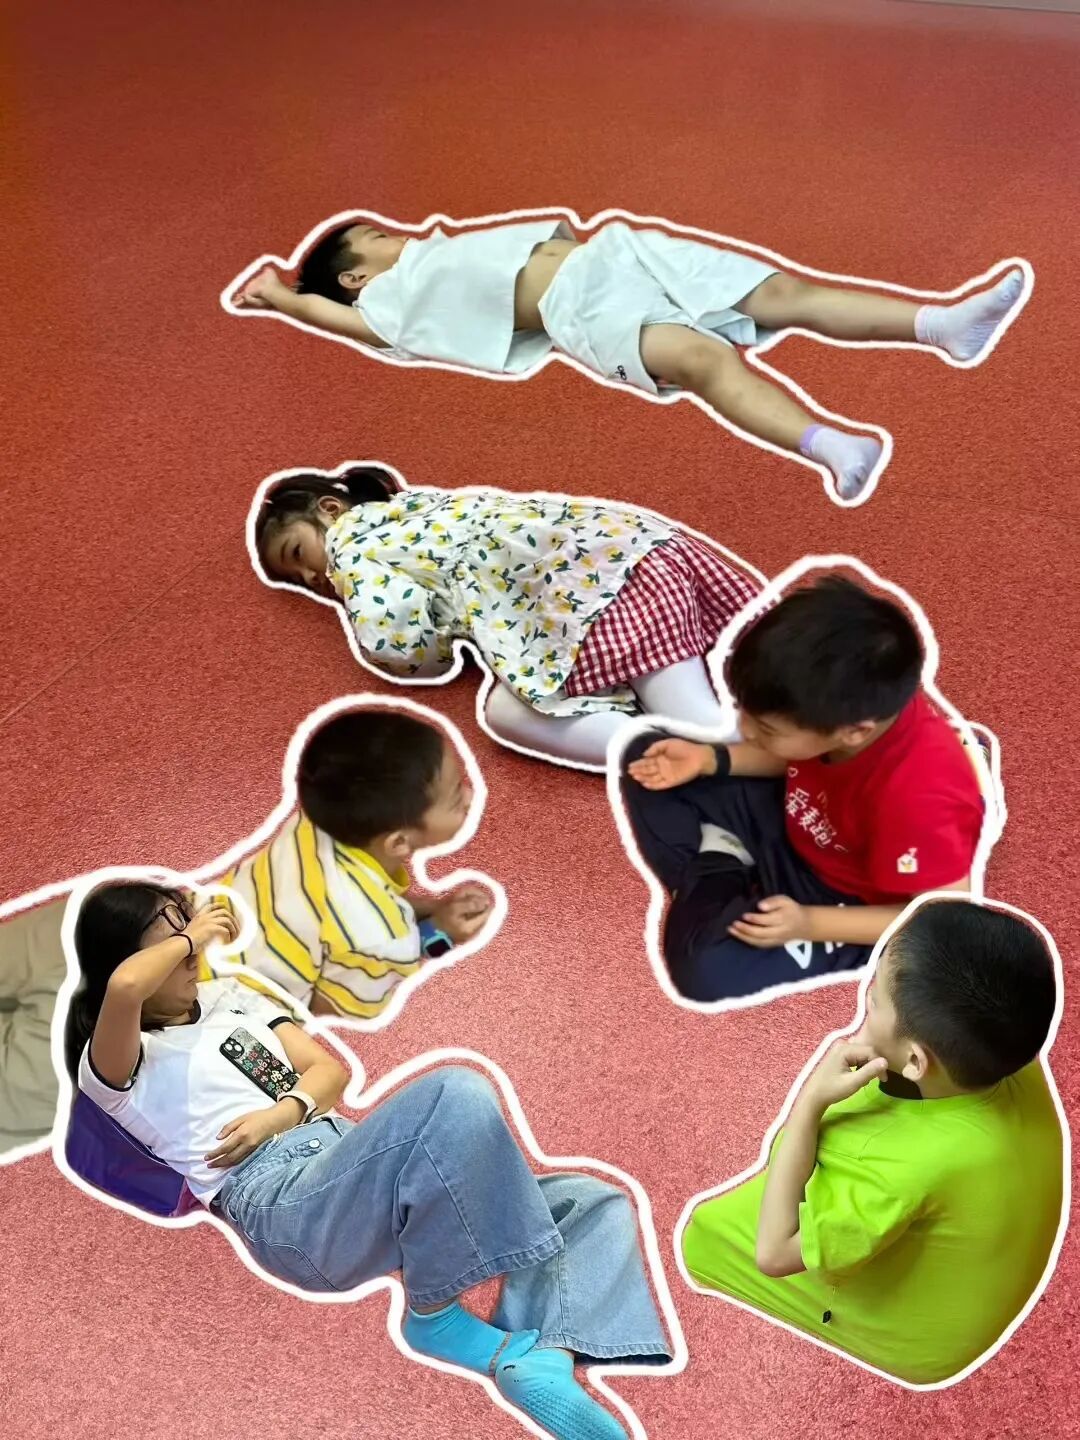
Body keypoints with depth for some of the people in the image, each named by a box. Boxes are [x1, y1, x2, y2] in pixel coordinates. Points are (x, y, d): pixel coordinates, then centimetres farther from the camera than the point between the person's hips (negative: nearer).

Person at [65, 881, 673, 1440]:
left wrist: (282, 1113, -5)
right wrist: (191, 936, -2)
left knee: (596, 1203, -3)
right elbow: (124, 987, -22)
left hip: (348, 1160, 8)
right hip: (284, 1199, -8)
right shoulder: (111, 1064, 3)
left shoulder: (227, 996, 25)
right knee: (458, 1092, -34)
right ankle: (435, 1314, -14)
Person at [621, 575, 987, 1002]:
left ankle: (717, 901, 0)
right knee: (644, 755, 4)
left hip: (850, 905, -6)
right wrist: (710, 760, -10)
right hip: (795, 830, 6)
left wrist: (808, 924, -30)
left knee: (709, 970, -31)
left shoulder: (915, 798, -40)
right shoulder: (847, 701, -21)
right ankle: (713, 875, -4)